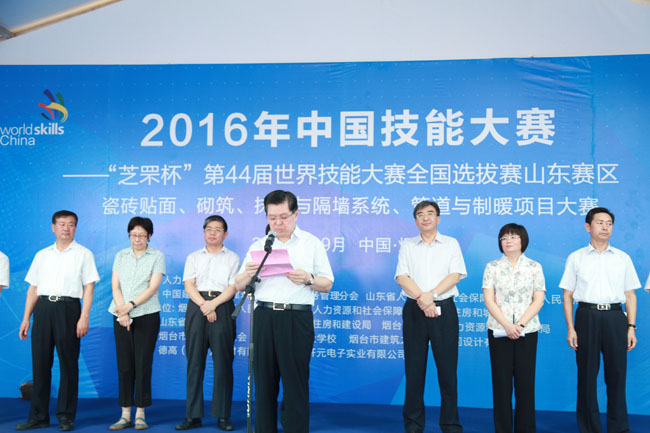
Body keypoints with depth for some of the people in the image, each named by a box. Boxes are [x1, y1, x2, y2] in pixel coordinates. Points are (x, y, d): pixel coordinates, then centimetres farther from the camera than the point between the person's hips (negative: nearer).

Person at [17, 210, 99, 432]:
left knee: (68, 364, 0)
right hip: (43, 308, 4)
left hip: (68, 307, -3)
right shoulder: (42, 255, 16)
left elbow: (88, 288, -1)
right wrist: (26, 318, 9)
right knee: (40, 362, 5)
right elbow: (33, 288, 16)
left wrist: (84, 318, -11)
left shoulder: (83, 254, 5)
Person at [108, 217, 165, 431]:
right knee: (124, 365, 3)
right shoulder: (121, 256, 12)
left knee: (143, 364, -2)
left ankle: (140, 414, 6)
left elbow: (152, 288, -7)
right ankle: (125, 414, 10)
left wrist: (131, 305, -16)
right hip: (121, 316, 3)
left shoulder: (157, 256, 2)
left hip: (147, 315, -3)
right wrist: (122, 311, -10)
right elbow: (116, 286, 4)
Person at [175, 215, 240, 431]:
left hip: (222, 308, -2)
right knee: (195, 362, 0)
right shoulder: (193, 257, 17)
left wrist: (214, 304, -15)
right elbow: (189, 285, 5)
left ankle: (222, 415, 2)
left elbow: (233, 287, -1)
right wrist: (203, 305, -11)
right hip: (196, 307, 2)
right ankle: (193, 415, 4)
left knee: (222, 362, -3)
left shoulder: (232, 258, 11)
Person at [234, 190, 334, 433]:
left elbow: (327, 285, 6)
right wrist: (248, 274, -9)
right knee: (264, 381, 5)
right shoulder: (258, 246, 15)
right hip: (264, 316, 3)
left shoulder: (312, 243, 9)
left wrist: (308, 279, -14)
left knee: (295, 381, -2)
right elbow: (239, 286, 13)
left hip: (297, 318, -2)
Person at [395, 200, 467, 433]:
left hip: (444, 310, -1)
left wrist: (431, 294, -15)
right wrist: (421, 298, -15)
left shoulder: (451, 244, 10)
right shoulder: (407, 246, 11)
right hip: (414, 310, 1)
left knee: (447, 369, 0)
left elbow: (455, 275, -2)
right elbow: (402, 277, 0)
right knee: (414, 370, 4)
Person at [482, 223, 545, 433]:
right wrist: (506, 325, -14)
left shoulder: (534, 267, 5)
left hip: (527, 331, 0)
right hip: (499, 331, 0)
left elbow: (538, 301, 0)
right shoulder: (492, 267, 4)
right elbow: (489, 300, -3)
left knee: (525, 381, 3)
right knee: (501, 382, 3)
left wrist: (520, 324, -13)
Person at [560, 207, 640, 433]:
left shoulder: (623, 258, 12)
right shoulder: (576, 258, 7)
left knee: (616, 375, 4)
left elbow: (630, 295, 11)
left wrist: (631, 327, 1)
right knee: (587, 375, 4)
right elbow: (567, 295, 4)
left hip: (615, 317, 1)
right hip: (587, 316, -1)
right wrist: (570, 328, -4)